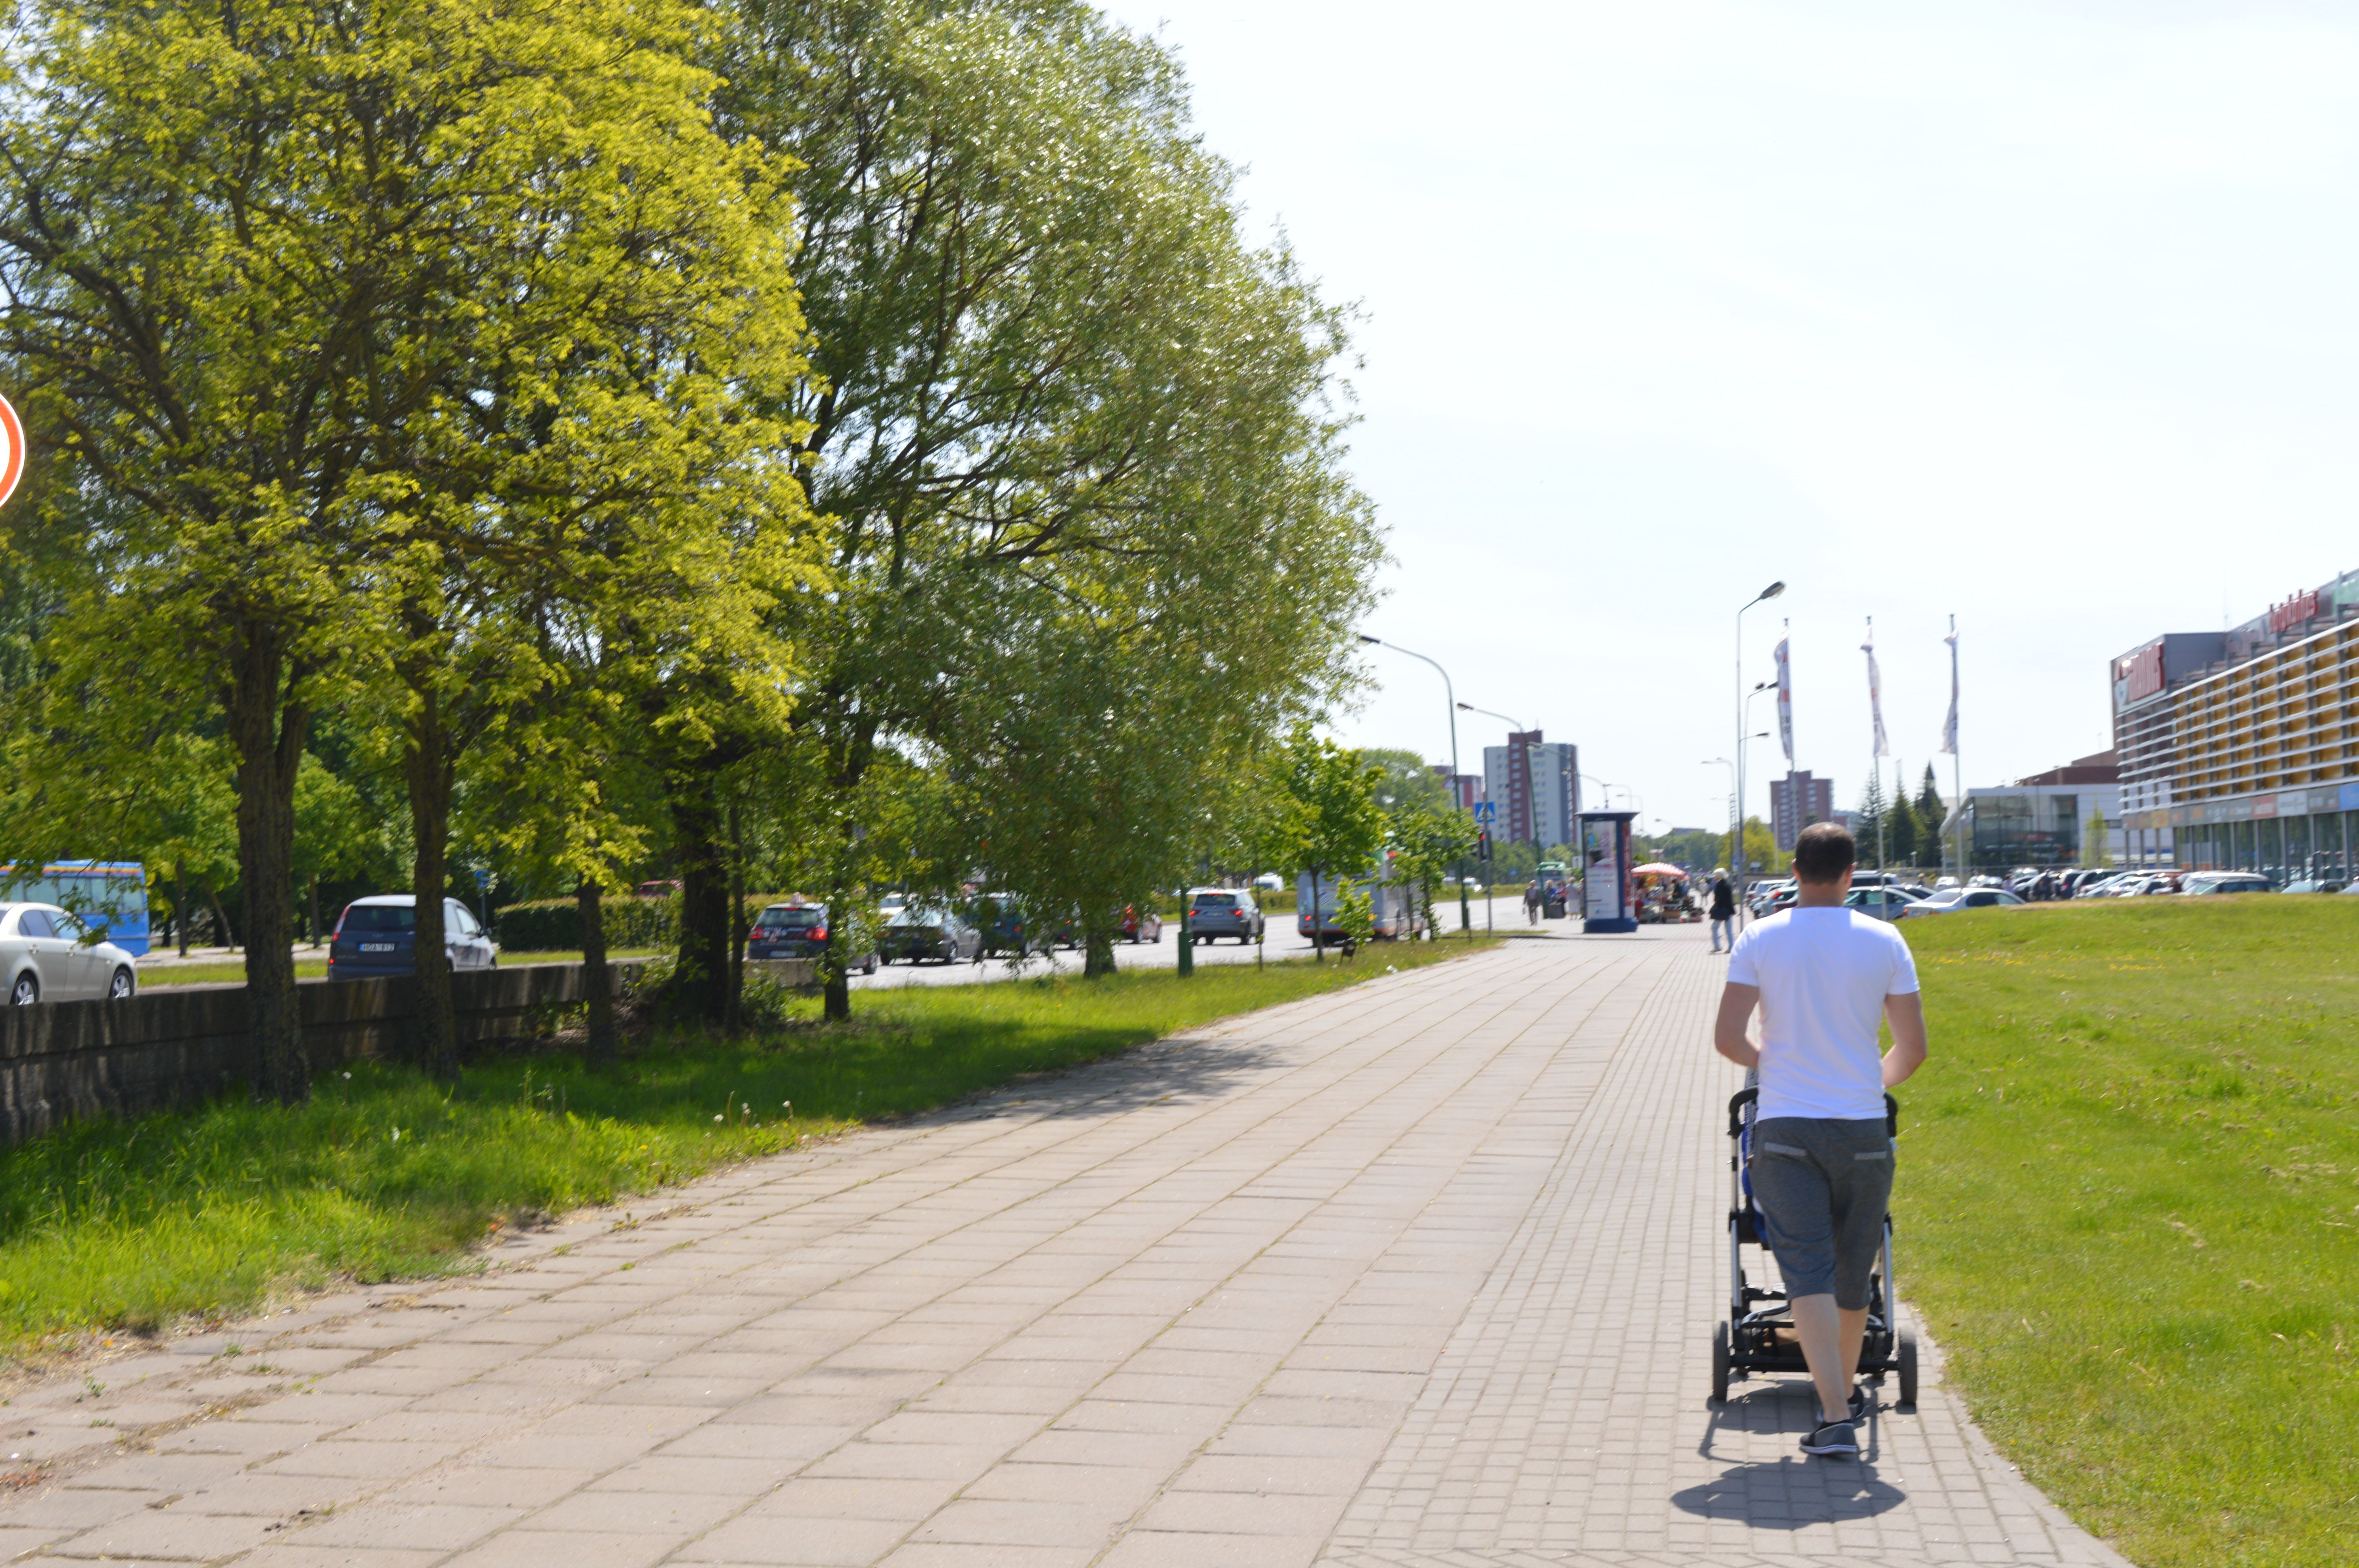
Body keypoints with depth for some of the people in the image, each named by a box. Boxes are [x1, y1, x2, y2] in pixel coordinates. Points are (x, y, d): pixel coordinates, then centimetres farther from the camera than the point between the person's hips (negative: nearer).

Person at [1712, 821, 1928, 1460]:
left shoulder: (1760, 941, -2)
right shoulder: (1884, 942, 0)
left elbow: (1726, 1039, -5)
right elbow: (1913, 1049, 2)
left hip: (1784, 1128, -1)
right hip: (1862, 1129, 1)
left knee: (1808, 1273, -5)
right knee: (1852, 1274, 17)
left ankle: (1836, 1416, -16)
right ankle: (1846, 1391, 35)